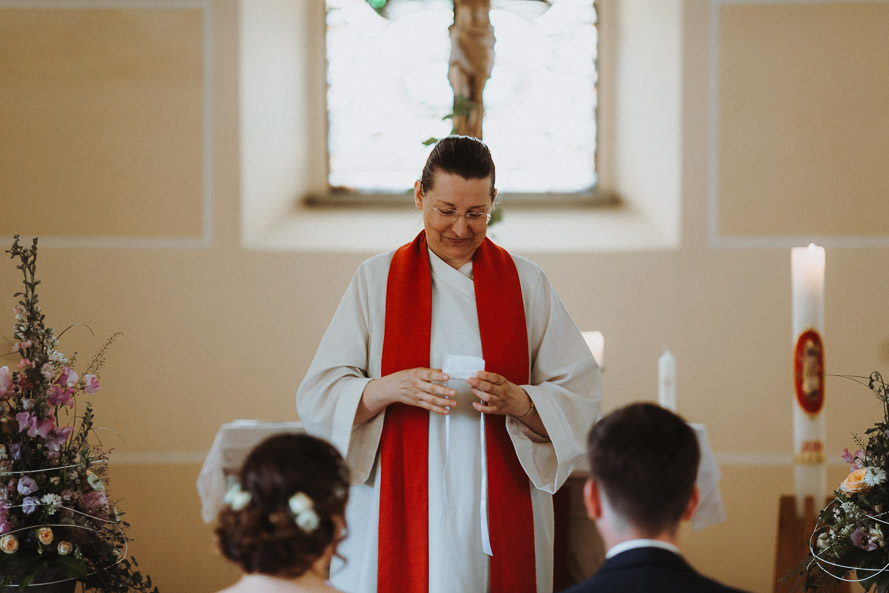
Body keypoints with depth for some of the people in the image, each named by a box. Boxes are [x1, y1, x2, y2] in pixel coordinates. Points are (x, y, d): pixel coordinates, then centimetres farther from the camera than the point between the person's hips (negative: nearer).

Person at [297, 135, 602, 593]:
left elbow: (581, 397, 1)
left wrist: (517, 401, -18)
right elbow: (319, 397, -2)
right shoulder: (377, 280, 4)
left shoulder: (527, 285, 6)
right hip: (398, 516, -1)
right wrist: (389, 389, -20)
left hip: (499, 517, 1)